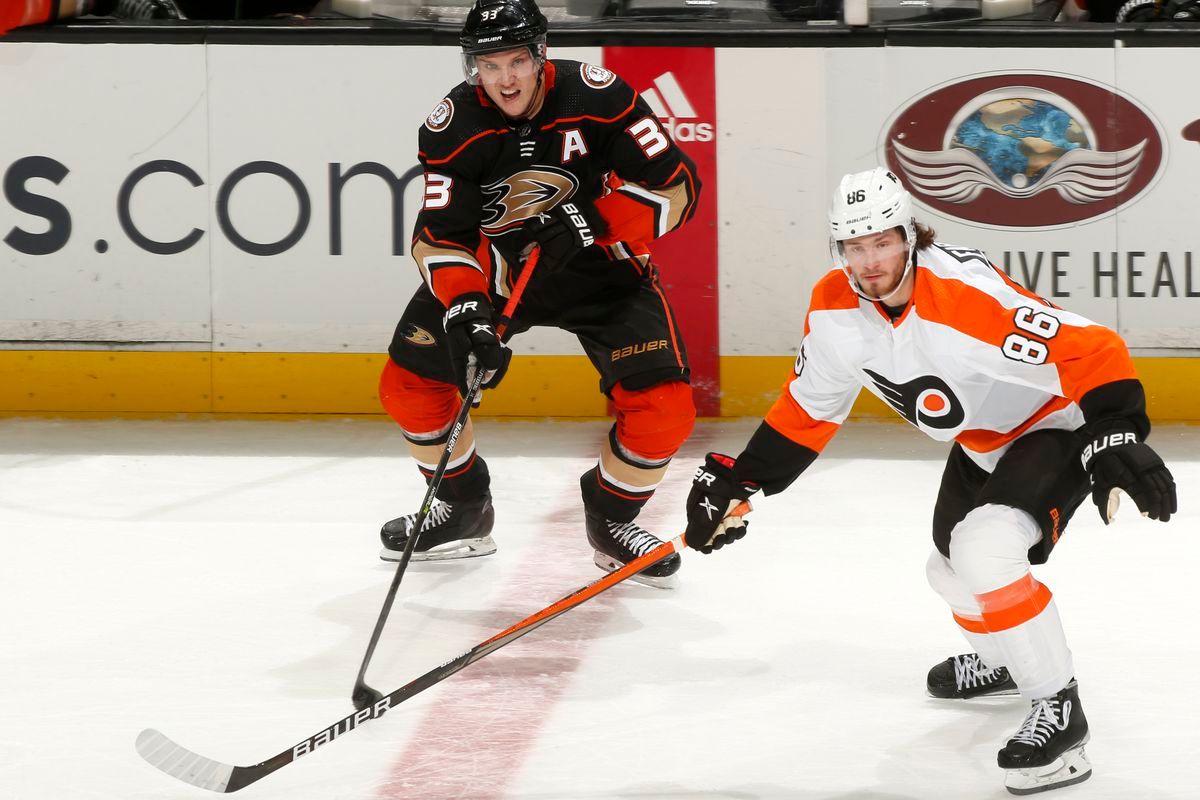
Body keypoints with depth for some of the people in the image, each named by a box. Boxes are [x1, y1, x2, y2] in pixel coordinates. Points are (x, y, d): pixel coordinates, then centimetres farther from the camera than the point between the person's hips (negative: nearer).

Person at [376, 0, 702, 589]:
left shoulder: (596, 98, -23)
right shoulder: (453, 127, -18)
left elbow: (677, 186, -21)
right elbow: (440, 237, -17)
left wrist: (590, 221, -33)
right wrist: (465, 310, -34)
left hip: (598, 268, -2)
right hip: (493, 265, 2)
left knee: (663, 407, -18)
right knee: (410, 382, -9)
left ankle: (611, 518, 12)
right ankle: (465, 510, 16)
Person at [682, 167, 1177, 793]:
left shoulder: (969, 297, -36)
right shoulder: (836, 306, -13)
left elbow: (1091, 352, -36)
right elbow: (808, 407, 2)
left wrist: (1117, 437, -46)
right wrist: (736, 481, 0)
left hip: (1058, 425, -9)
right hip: (980, 442, 9)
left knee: (985, 553, -28)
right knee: (952, 568, 23)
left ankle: (1057, 708, -15)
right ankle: (1007, 659, 54)